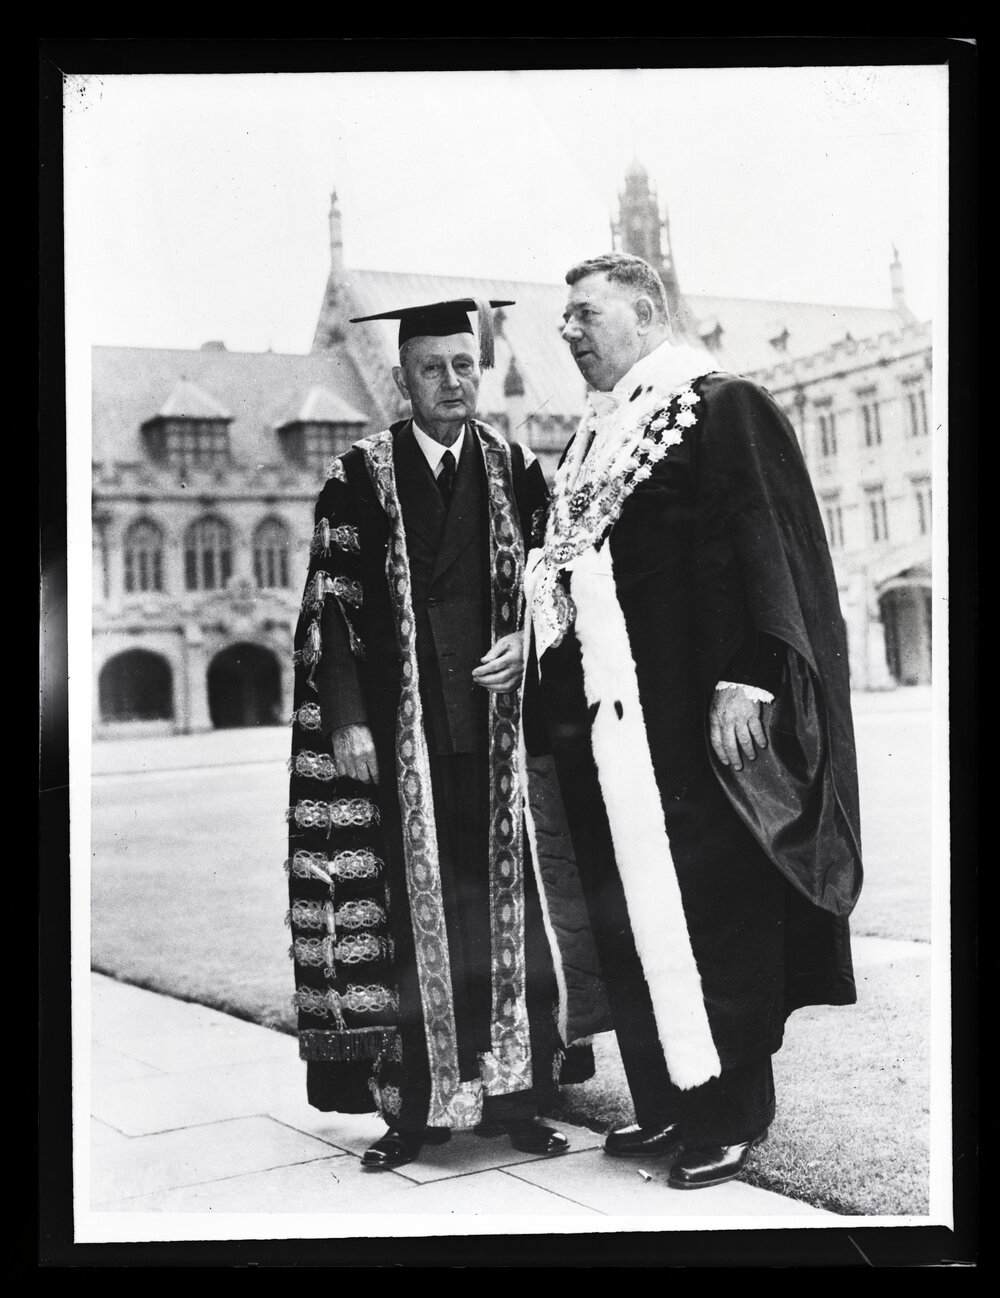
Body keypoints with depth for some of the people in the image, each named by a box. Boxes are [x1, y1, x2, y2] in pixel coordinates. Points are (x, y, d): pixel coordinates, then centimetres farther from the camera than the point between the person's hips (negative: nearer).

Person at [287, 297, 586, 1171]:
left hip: (496, 720, 2)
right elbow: (333, 607, -1)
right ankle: (417, 1107, 12)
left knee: (504, 904, 4)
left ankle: (513, 1094, 15)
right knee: (414, 911, 2)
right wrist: (347, 720, -9)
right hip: (397, 730, -1)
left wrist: (525, 643, -7)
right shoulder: (361, 477, 2)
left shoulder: (515, 471, 8)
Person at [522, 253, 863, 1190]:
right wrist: (546, 648, 8)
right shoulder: (587, 444, 17)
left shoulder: (722, 410, -6)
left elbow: (755, 548, -15)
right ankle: (668, 1103, 22)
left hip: (692, 717, -7)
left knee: (711, 908, 0)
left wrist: (742, 680, -23)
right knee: (632, 914, 10)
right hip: (609, 720, 8)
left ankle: (730, 1114, 13)